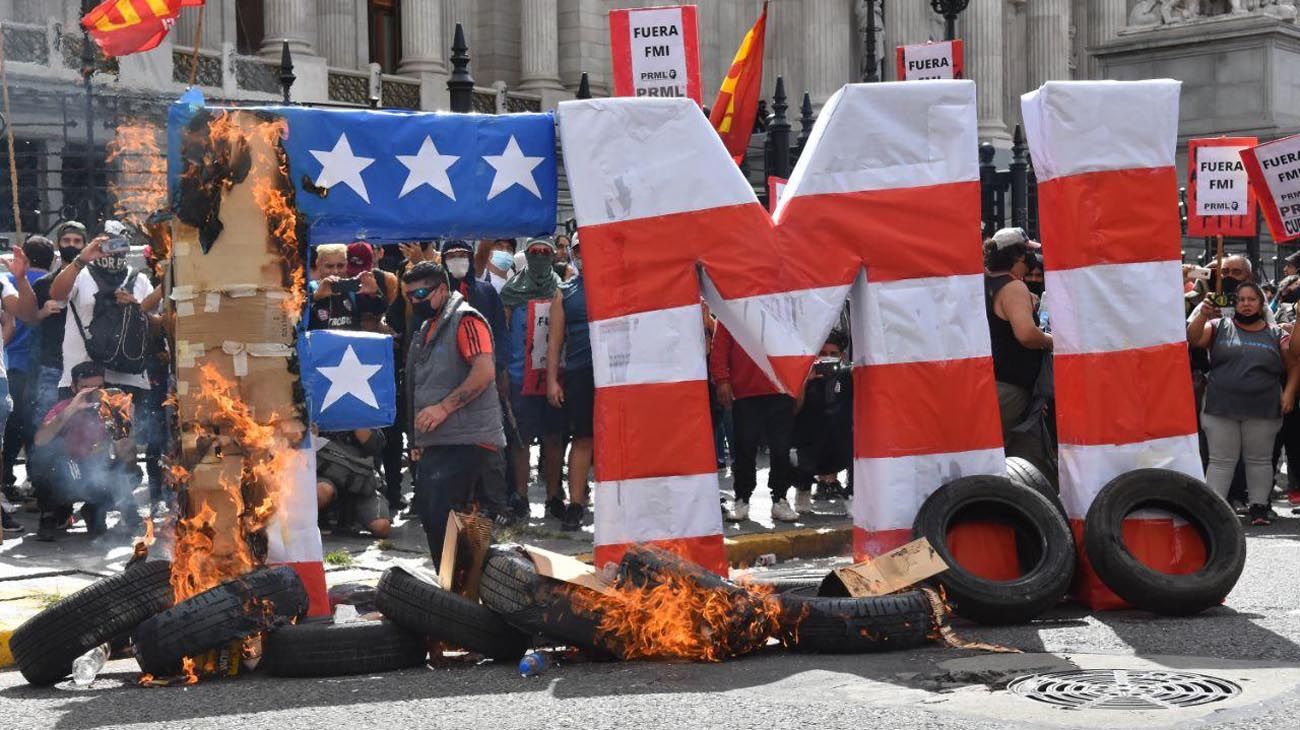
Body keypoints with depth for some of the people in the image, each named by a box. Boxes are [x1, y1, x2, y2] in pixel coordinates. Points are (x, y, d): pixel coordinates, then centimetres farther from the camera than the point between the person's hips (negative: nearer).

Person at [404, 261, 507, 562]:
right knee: (430, 518, 10)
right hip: (435, 443, 9)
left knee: (444, 519, -13)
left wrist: (444, 407, -22)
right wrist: (418, 441, 21)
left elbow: (485, 371, -21)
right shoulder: (427, 329, 21)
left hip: (467, 442, -9)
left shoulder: (464, 319, -7)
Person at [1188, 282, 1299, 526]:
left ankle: (1259, 506, 17)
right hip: (1221, 409, -1)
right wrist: (1203, 315, -21)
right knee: (1221, 460, 2)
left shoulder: (1275, 334, 9)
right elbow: (1193, 339, -6)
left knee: (1260, 460, 8)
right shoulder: (1220, 327, 7)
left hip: (1262, 412, 1)